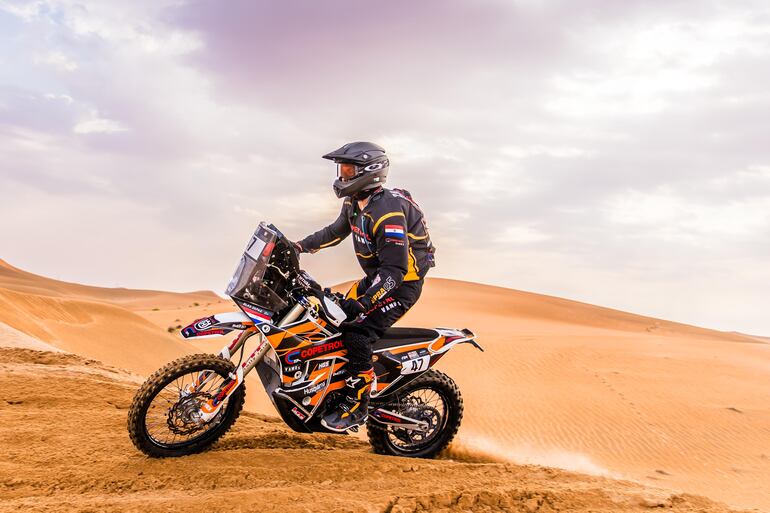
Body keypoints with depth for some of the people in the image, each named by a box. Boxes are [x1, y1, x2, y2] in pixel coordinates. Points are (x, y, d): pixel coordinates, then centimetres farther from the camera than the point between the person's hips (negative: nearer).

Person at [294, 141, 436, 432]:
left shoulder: (388, 211, -28)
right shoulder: (355, 202, 3)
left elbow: (394, 269, -31)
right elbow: (336, 231, 22)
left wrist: (364, 302, -39)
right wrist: (301, 246, 15)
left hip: (403, 283, -10)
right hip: (377, 277, 10)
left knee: (357, 332, -21)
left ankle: (356, 407, -8)